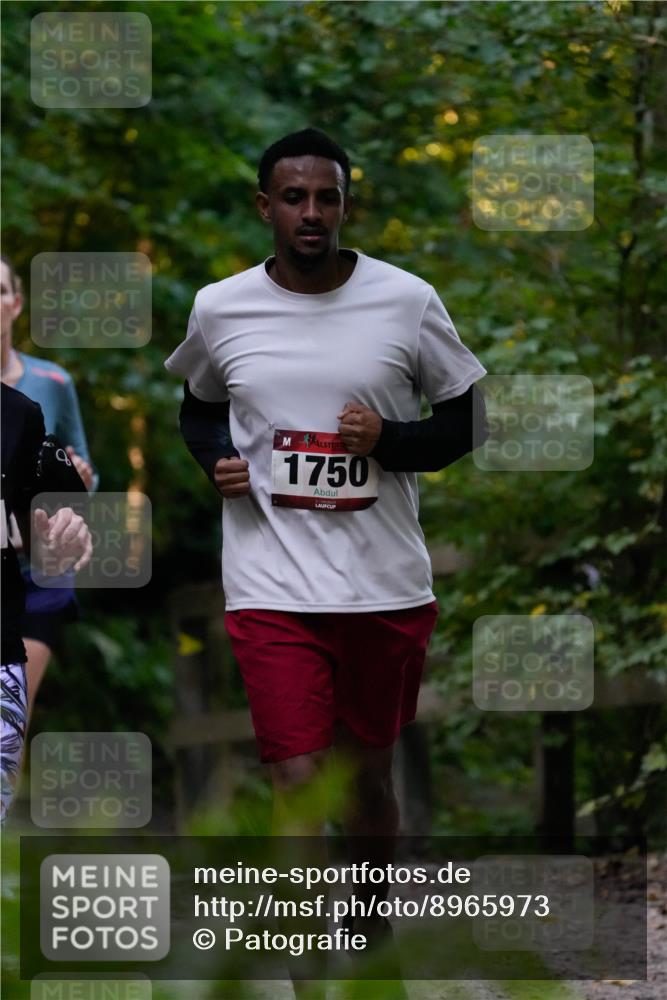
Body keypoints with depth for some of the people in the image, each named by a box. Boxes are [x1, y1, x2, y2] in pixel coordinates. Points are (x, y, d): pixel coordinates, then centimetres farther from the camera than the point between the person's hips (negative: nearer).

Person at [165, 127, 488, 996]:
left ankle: (372, 929, 36)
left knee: (367, 771, 14)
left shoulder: (407, 301, -3)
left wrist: (389, 440, -14)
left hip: (388, 586, 1)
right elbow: (198, 405, 20)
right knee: (297, 781, -9)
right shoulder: (219, 310, 1)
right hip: (272, 587, -1)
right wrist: (216, 459, -2)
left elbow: (466, 421, 5)